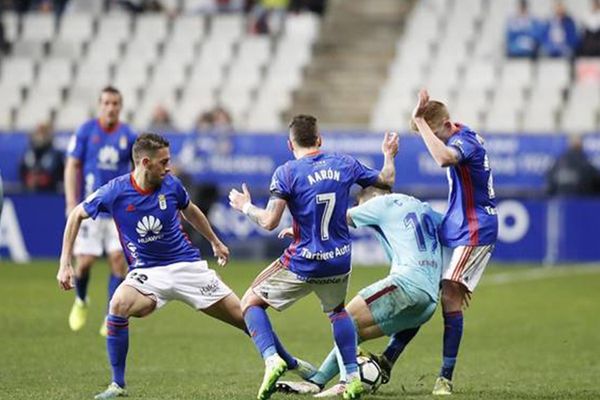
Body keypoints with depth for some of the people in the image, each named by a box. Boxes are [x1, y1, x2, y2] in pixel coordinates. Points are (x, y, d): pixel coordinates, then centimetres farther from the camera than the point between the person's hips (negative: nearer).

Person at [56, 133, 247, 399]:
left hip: (187, 265, 2)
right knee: (119, 305, -33)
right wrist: (65, 264, -4)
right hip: (147, 272, -2)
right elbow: (77, 215, 1)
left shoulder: (171, 185, -6)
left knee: (244, 316, -3)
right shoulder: (115, 192, -13)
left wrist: (215, 242, 29)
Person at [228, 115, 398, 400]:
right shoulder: (344, 164, 2)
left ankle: (272, 359, -11)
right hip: (339, 261, 4)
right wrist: (389, 155, 35)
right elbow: (386, 181, 16)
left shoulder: (286, 173, -11)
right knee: (337, 311, 33)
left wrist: (245, 207, 4)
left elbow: (269, 222, -14)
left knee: (250, 302, 13)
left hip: (302, 263, -4)